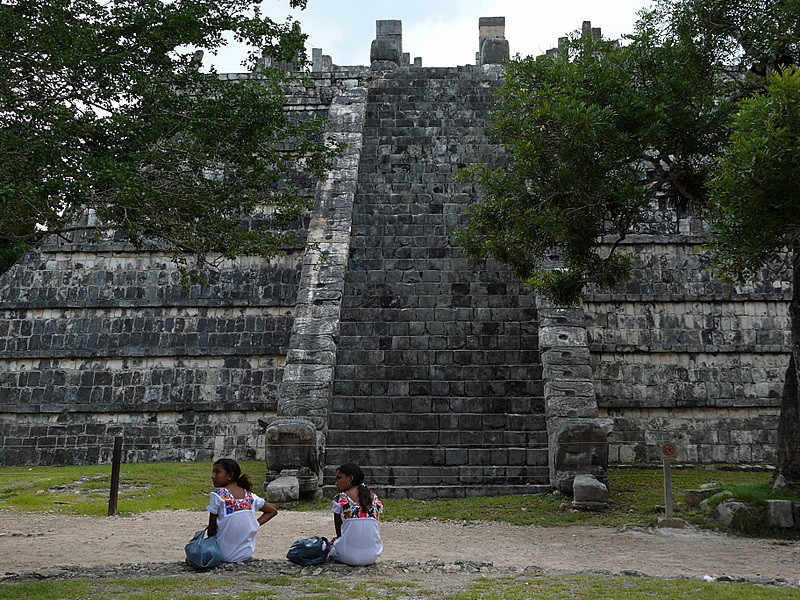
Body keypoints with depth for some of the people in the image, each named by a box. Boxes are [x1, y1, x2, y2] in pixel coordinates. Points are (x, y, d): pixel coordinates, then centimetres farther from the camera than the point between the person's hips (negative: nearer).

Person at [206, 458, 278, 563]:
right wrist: (256, 524, 7)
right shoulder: (249, 495, 2)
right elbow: (273, 511, 12)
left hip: (226, 555, -4)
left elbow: (211, 528, -8)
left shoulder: (218, 494, -13)